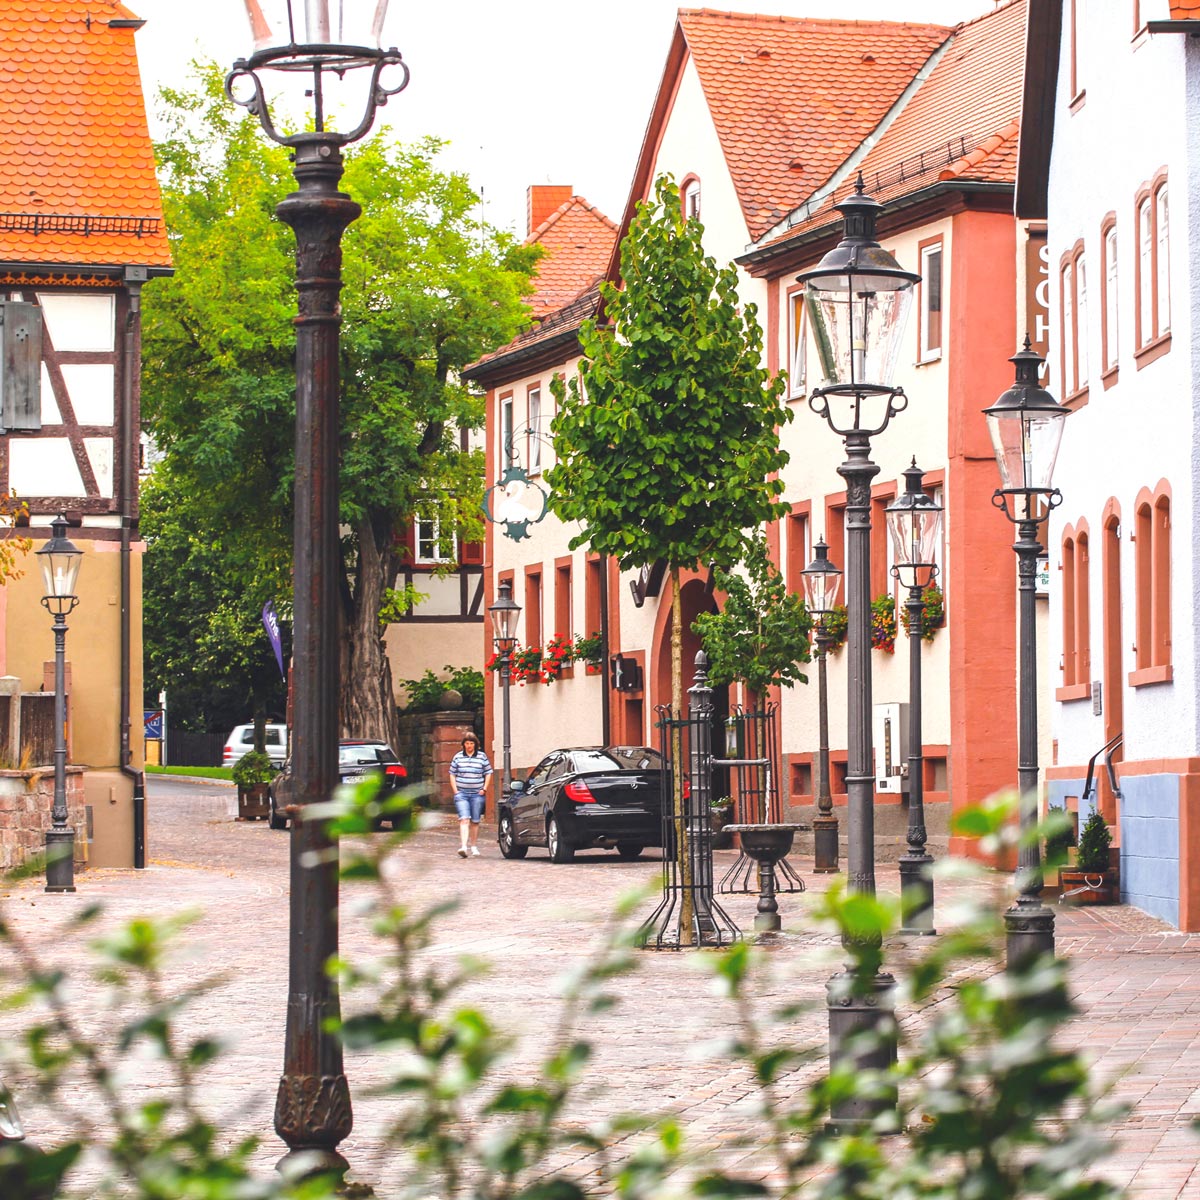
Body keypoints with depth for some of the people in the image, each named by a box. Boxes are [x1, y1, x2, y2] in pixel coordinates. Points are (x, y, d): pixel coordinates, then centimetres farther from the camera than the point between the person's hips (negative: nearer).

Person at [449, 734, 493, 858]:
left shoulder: (482, 756, 5)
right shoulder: (458, 757, 6)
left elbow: (488, 773, 10)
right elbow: (452, 774, 11)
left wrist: (484, 789, 1)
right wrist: (455, 790, 1)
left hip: (477, 793, 1)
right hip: (461, 793, -1)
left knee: (475, 821, 7)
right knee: (464, 819, -15)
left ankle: (473, 846, 20)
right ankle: (463, 846, -25)